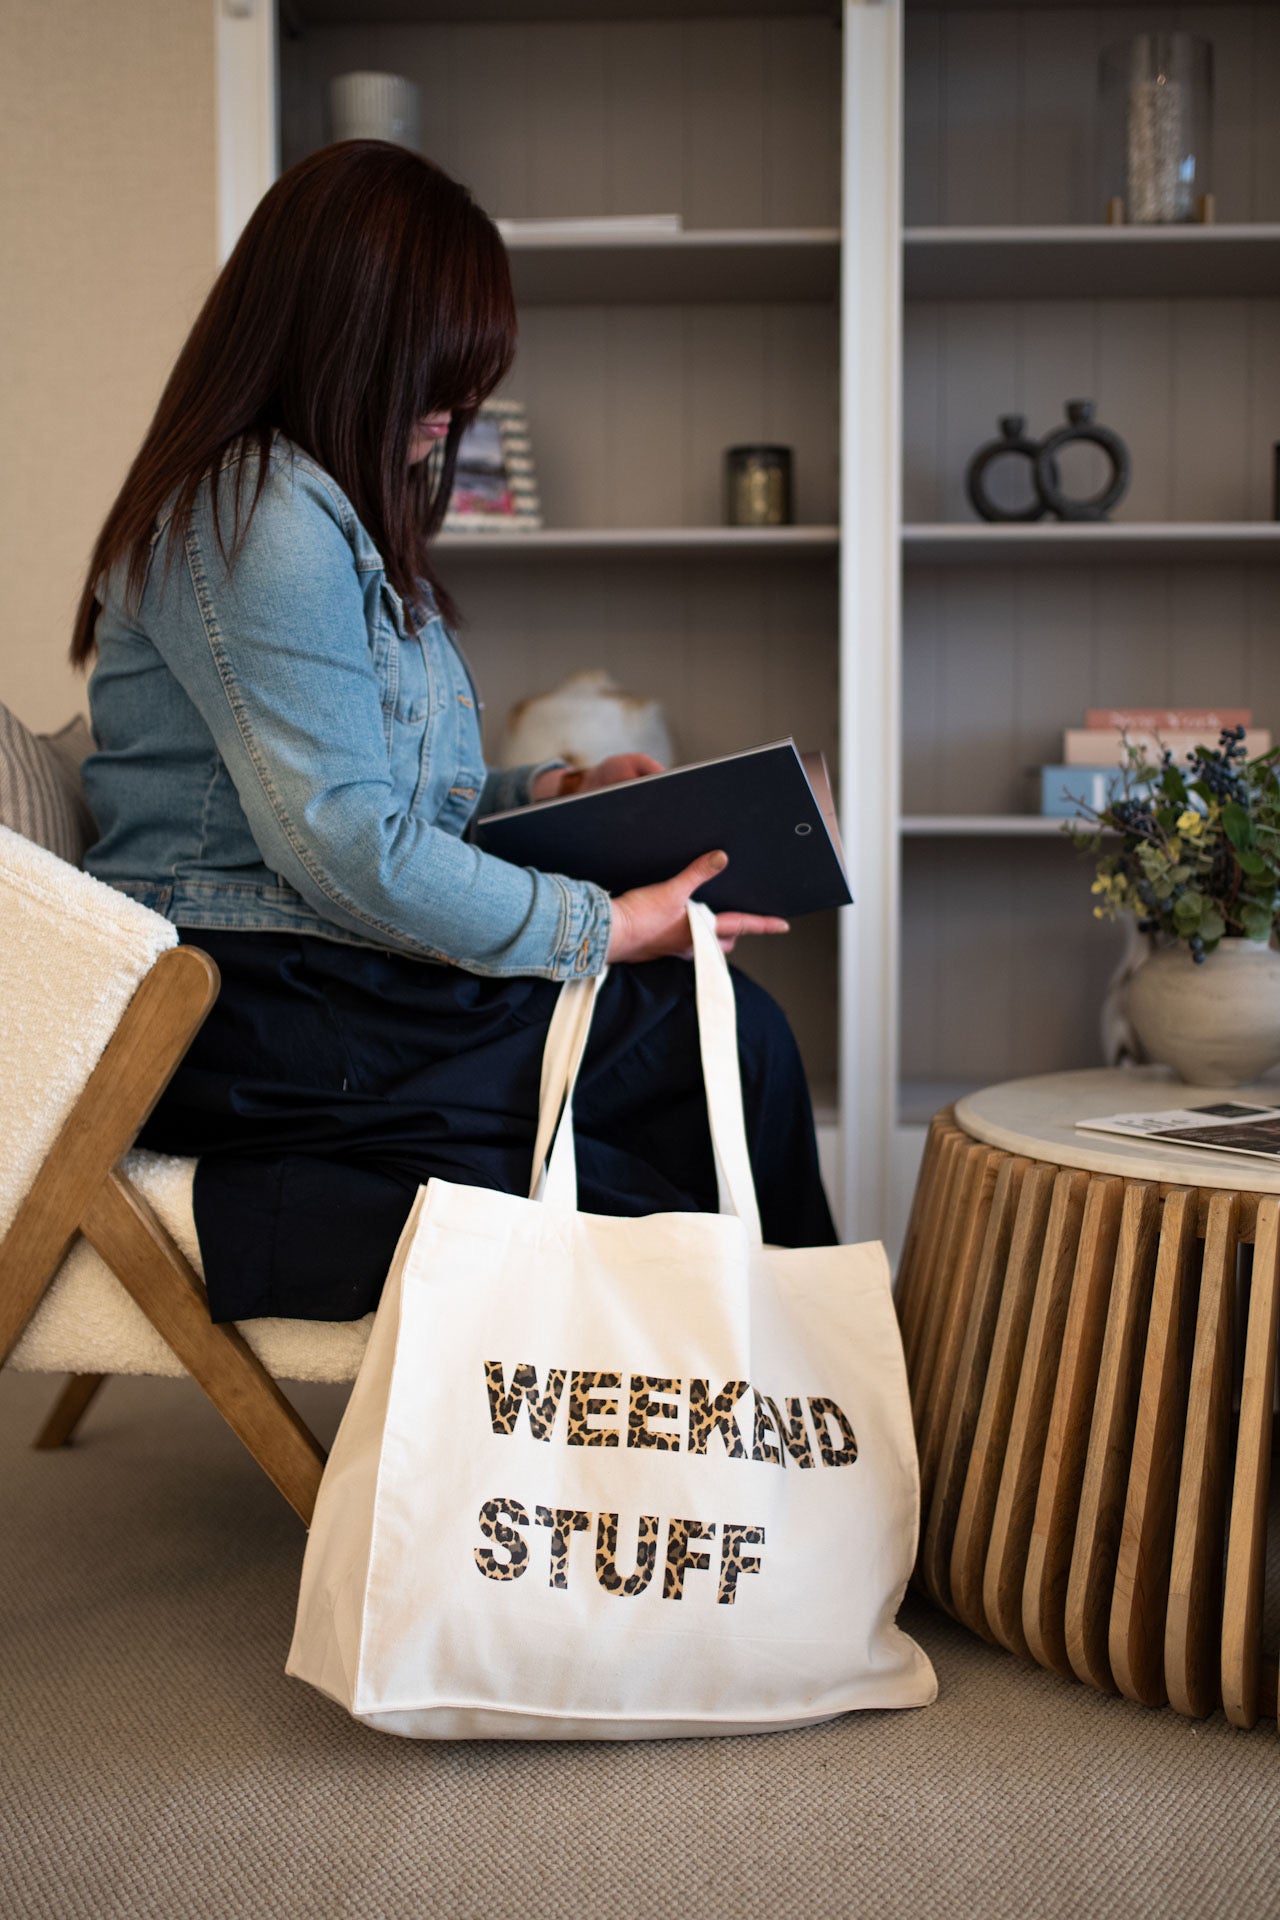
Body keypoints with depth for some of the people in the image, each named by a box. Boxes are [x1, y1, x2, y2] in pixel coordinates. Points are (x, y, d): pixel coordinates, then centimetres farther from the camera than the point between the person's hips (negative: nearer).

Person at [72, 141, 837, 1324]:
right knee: (730, 1043, -12)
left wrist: (554, 791, 10)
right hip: (250, 1026, -10)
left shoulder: (321, 508, 19)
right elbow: (349, 849, -21)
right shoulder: (261, 518, -15)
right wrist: (605, 928, -13)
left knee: (728, 1035, -5)